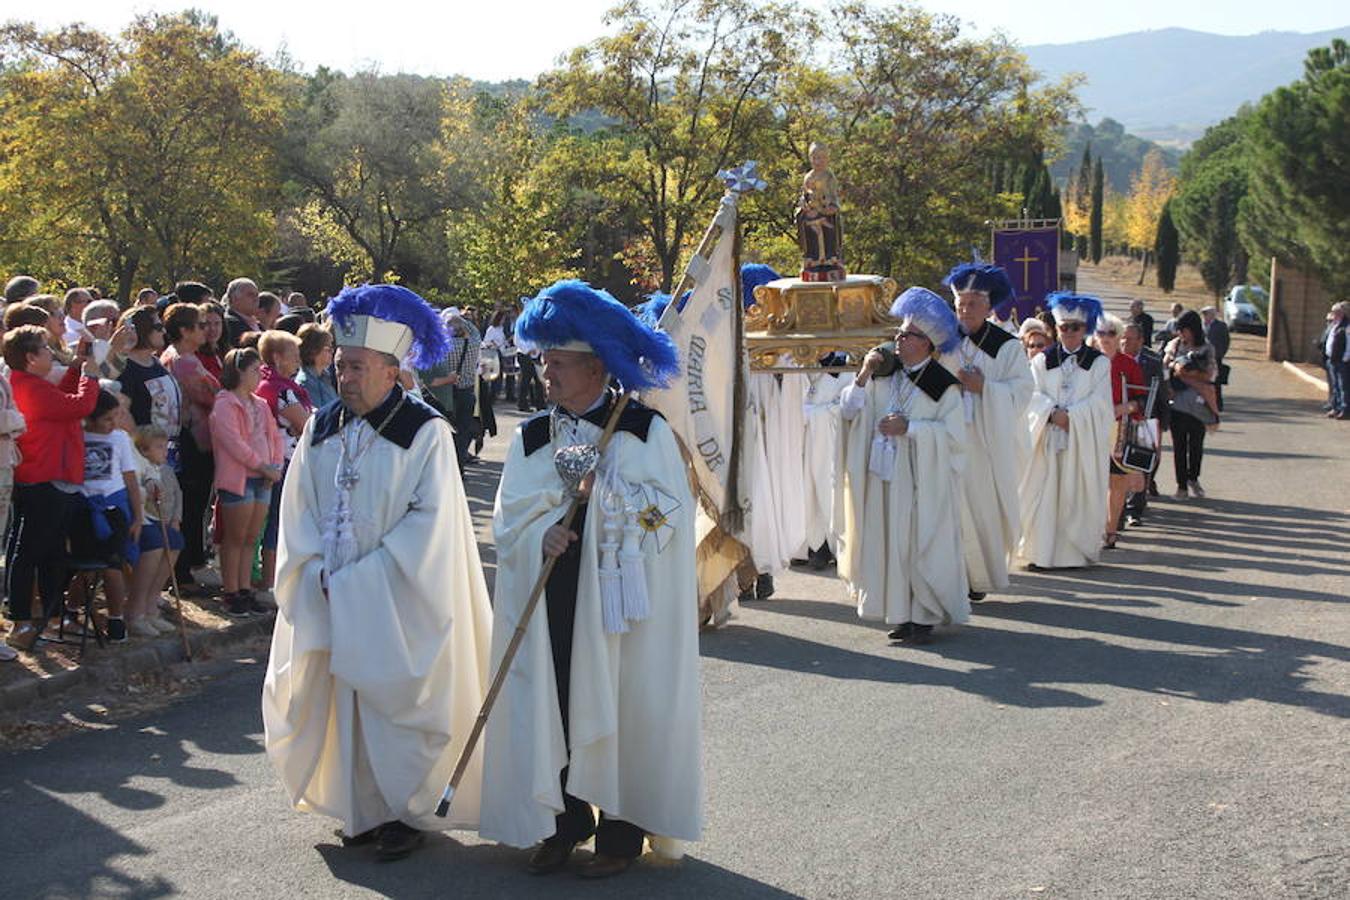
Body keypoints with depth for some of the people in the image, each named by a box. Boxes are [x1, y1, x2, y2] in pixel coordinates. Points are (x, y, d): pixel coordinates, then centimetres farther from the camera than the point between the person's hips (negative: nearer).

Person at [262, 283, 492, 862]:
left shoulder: (425, 433, -9)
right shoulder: (322, 429, 7)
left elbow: (429, 520, -14)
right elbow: (298, 509, 8)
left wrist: (360, 580, -15)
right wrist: (321, 573, -7)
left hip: (398, 604, -5)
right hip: (330, 596, 5)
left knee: (396, 703, 1)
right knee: (343, 700, 7)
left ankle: (405, 811, 15)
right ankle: (362, 808, 20)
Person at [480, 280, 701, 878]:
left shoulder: (646, 431, -1)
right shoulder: (532, 437, 9)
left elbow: (669, 511, -6)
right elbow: (509, 517, 6)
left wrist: (604, 491, -15)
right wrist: (541, 536, -15)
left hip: (618, 597, -3)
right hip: (549, 601, 3)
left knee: (619, 704, 1)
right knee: (549, 705, 3)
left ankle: (621, 831, 12)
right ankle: (562, 822, 17)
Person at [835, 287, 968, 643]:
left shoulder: (943, 385, -7)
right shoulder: (884, 372, 7)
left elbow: (954, 434, -10)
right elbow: (848, 411, 5)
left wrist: (909, 428, -16)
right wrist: (863, 376, -9)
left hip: (922, 482, -5)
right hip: (882, 479, 5)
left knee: (920, 545, -2)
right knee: (888, 545, 7)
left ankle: (925, 616, 7)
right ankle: (902, 613, 17)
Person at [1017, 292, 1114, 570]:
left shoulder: (1099, 362, 6)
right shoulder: (1042, 361, 11)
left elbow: (1099, 401, -3)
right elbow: (1034, 395, 1)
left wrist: (1070, 415, -14)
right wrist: (1054, 413, -16)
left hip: (1084, 440, -1)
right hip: (1047, 439, 1)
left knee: (1077, 495, -1)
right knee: (1044, 493, -2)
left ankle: (1075, 552, 4)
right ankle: (1041, 550, 2)